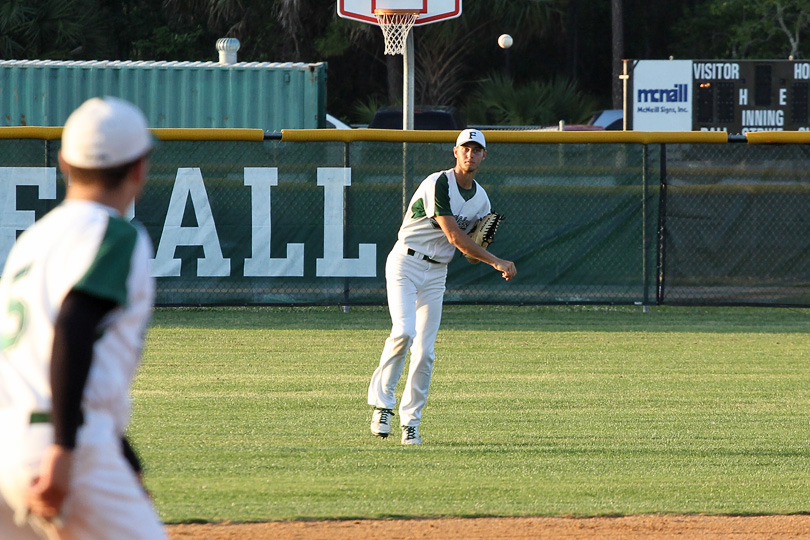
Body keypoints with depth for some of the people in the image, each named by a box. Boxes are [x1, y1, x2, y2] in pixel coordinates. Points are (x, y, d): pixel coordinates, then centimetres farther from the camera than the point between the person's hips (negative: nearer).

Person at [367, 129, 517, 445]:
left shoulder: (481, 200, 9)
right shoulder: (439, 184, -15)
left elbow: (467, 248, 15)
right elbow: (453, 235, -21)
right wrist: (495, 262, -21)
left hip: (437, 274, 6)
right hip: (405, 264, -6)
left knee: (425, 352, -1)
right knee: (404, 331, -25)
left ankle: (410, 422, 6)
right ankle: (382, 403, -11)